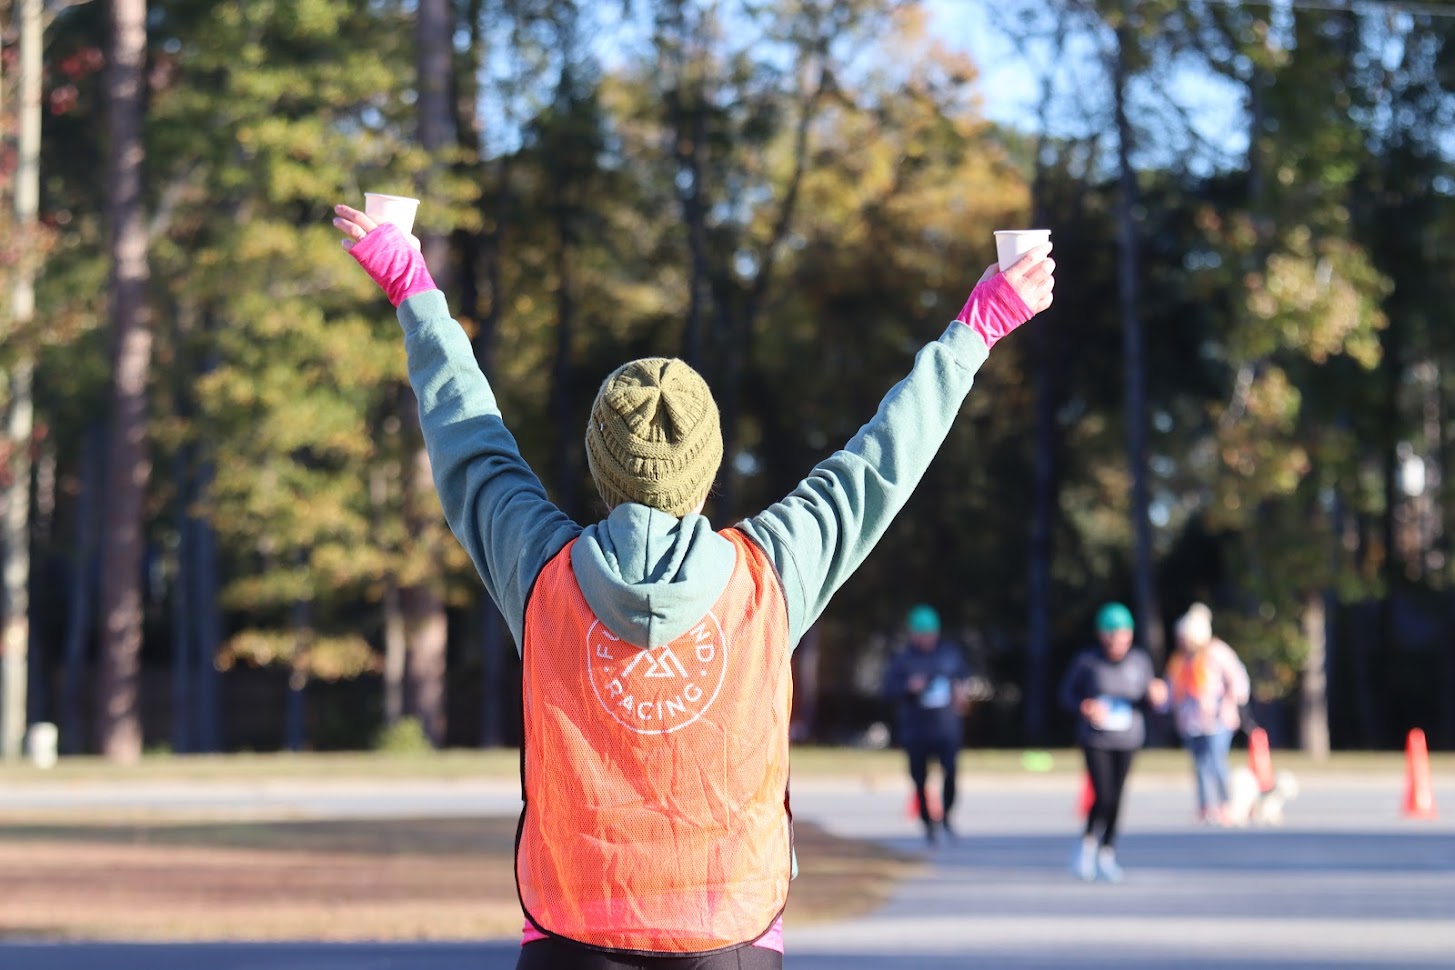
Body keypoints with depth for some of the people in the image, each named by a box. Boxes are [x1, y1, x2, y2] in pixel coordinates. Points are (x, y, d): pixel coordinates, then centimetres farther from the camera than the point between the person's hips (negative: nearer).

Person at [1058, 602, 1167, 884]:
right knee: (1103, 797, -12)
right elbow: (1066, 694, 2)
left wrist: (1155, 697, -17)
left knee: (1116, 798, 4)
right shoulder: (1086, 661, -8)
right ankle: (1088, 842, 15)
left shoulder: (1139, 660, 0)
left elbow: (1148, 699, 7)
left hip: (1128, 740, 3)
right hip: (1095, 740, -3)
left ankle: (1107, 854, 21)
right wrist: (1085, 707, -18)